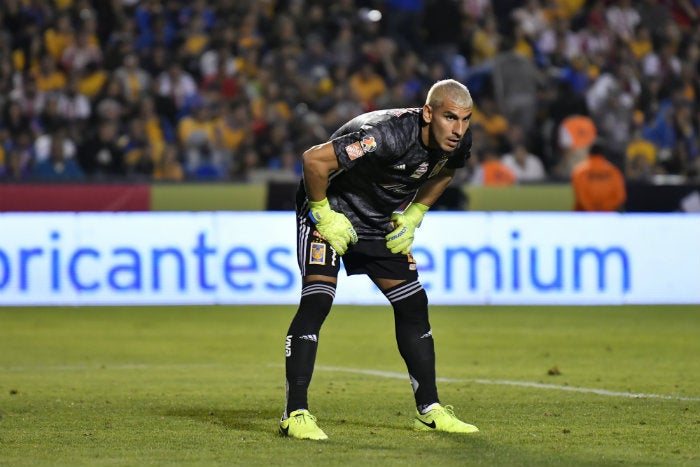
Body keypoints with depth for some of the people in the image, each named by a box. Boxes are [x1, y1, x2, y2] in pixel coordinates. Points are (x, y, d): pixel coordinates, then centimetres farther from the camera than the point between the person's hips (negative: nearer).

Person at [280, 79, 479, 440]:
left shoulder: (459, 143, -13)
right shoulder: (390, 135, -37)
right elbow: (315, 159, -35)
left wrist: (413, 215, 3)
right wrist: (325, 216, -23)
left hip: (380, 221, 7)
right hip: (330, 211, -7)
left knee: (413, 305, 6)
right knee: (317, 300, -21)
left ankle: (430, 411, 17)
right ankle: (295, 414, -18)